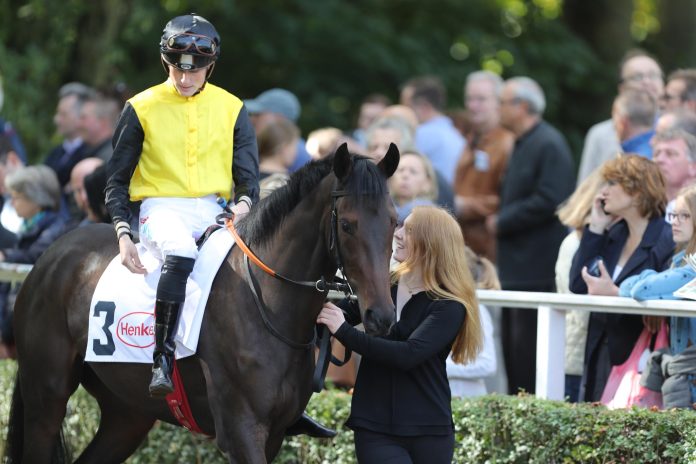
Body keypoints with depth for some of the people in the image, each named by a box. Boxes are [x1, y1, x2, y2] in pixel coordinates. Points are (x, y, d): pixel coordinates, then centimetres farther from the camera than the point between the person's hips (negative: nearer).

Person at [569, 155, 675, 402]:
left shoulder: (668, 241, -11)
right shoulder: (614, 235, 12)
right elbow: (577, 285, 5)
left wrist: (615, 294, -27)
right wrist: (595, 229, 3)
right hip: (600, 353, 7)